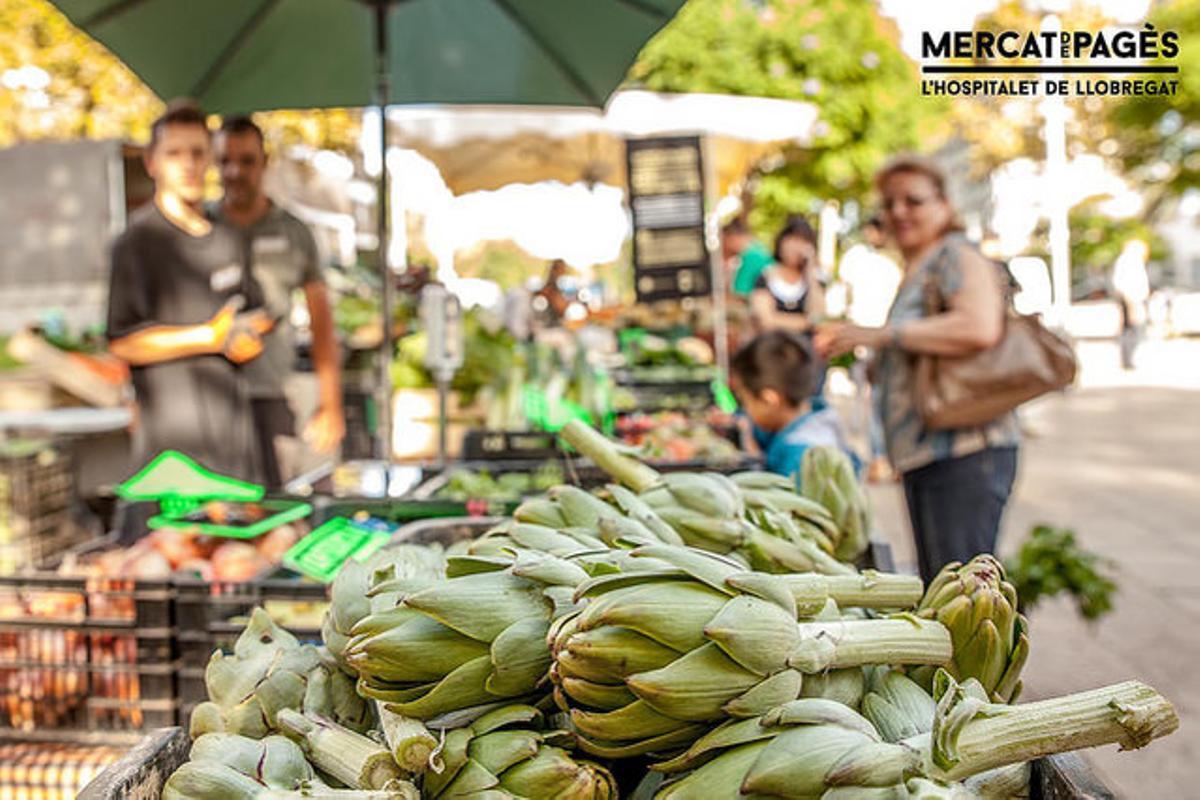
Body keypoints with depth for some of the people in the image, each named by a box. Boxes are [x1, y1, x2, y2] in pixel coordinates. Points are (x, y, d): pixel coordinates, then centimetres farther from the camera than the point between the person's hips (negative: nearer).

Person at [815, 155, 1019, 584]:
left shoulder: (958, 256, -6)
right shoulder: (914, 273, 22)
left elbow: (980, 328, -26)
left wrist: (880, 334, -19)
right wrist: (849, 340, 19)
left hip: (964, 454, -10)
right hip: (925, 455, 10)